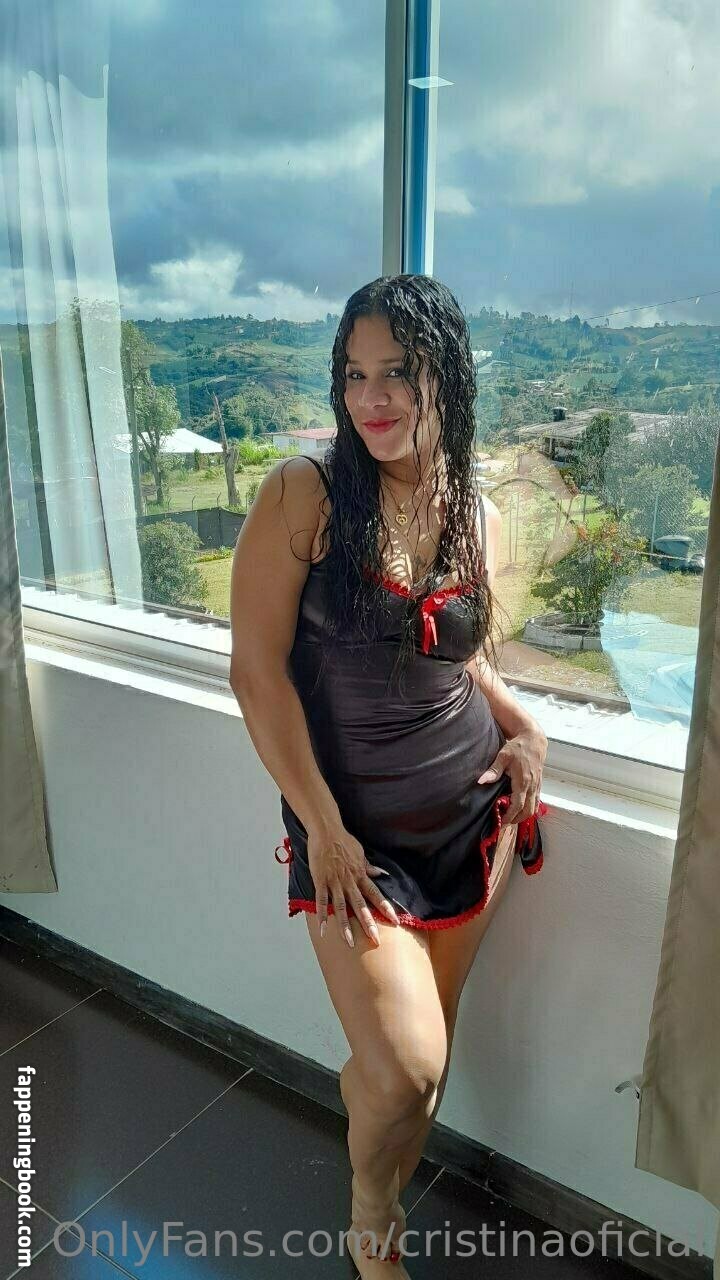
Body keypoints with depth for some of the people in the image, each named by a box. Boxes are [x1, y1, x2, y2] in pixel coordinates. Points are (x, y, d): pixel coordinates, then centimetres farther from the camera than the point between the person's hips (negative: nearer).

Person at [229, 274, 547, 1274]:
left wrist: (526, 730, -2)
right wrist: (324, 831, -14)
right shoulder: (303, 493, -13)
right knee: (404, 1068, -6)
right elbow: (257, 668, -15)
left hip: (472, 811, 4)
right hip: (354, 825, -4)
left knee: (423, 1048, 17)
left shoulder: (475, 514, 2)